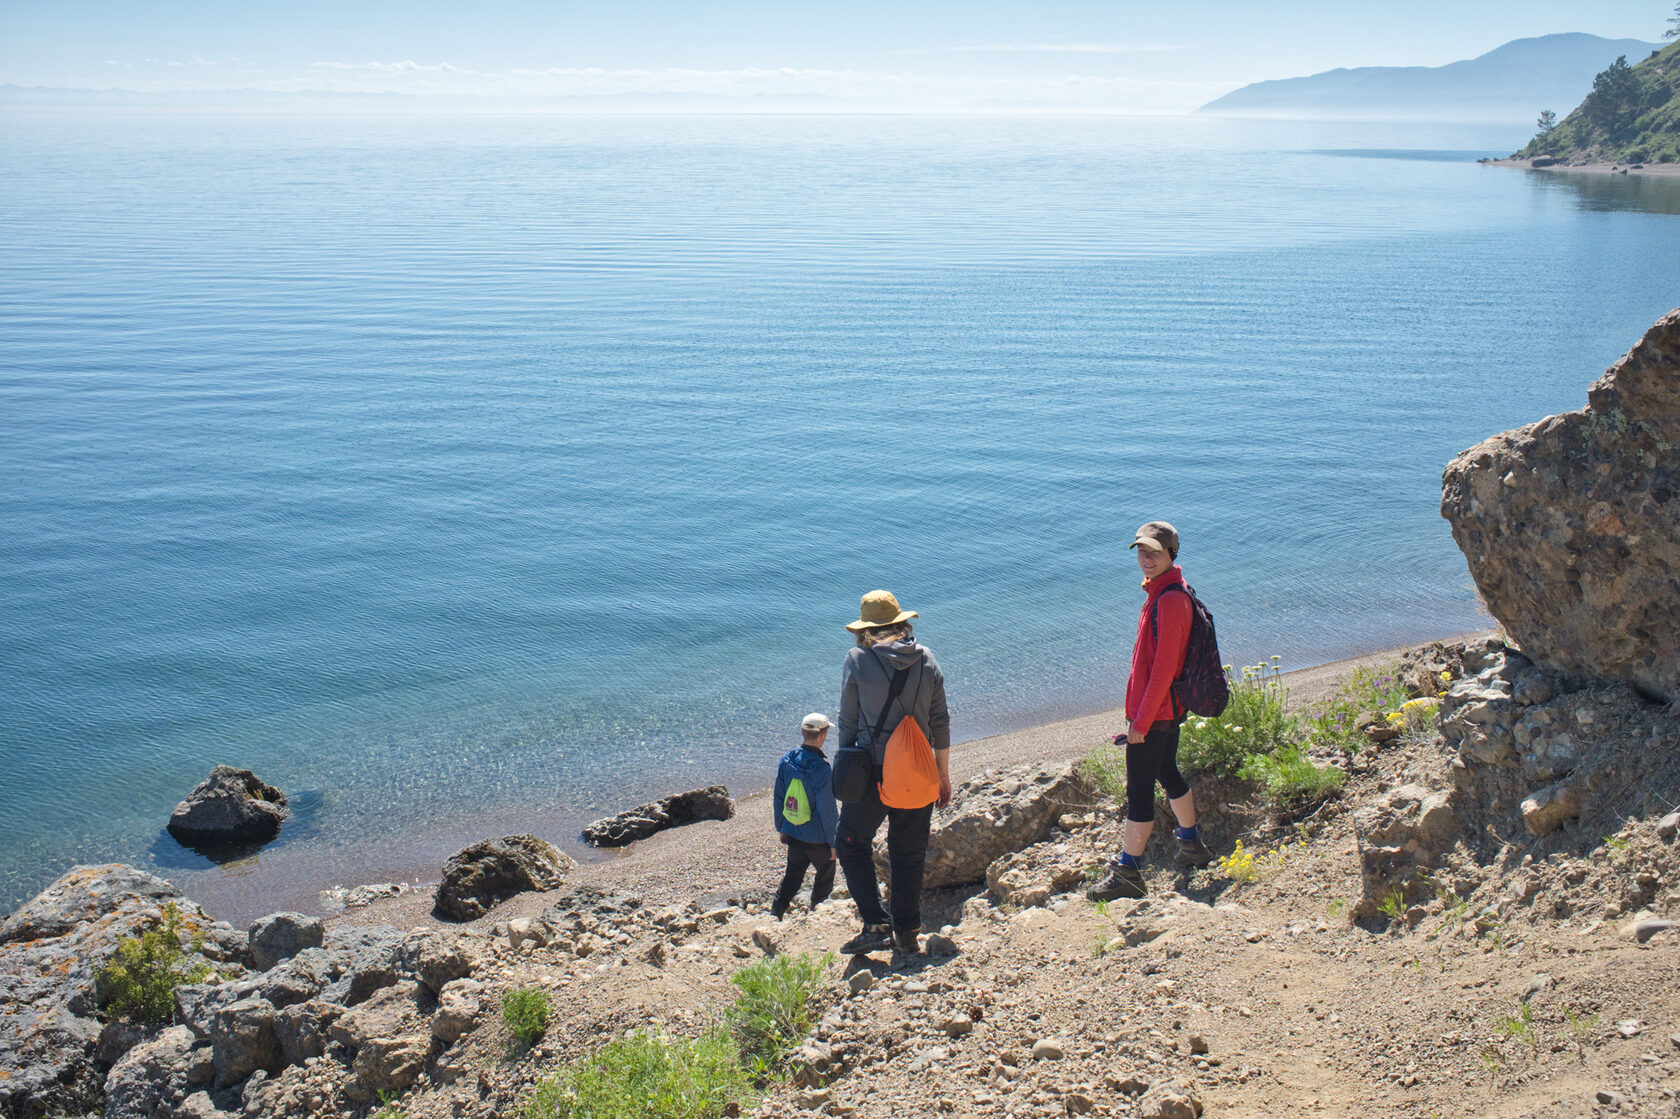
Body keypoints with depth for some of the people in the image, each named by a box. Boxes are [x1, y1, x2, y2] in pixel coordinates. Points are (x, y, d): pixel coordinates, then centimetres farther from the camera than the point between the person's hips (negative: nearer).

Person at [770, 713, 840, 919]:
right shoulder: (821, 769, -24)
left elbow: (779, 798, 6)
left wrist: (781, 827, 19)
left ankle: (775, 914, 15)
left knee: (792, 875, 20)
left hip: (793, 832, 6)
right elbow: (827, 811, -19)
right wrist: (833, 842, -8)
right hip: (818, 838, -6)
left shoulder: (787, 760, -5)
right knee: (825, 877, 16)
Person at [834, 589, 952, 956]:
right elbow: (940, 723, 5)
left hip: (873, 773, -3)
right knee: (909, 852, 14)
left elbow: (848, 722, -4)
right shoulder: (926, 660, 1)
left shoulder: (858, 660, -8)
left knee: (852, 844, 12)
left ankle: (877, 925, 2)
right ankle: (907, 935, 20)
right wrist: (943, 774, 14)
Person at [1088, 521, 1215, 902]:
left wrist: (1141, 721, -22)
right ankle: (1192, 846, 39)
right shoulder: (1159, 591, 11)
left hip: (1155, 712, -11)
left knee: (1139, 789, -6)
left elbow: (1164, 667, -24)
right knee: (1167, 773, 23)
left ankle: (1127, 874, 0)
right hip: (1166, 709, 11)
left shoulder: (1170, 600, -21)